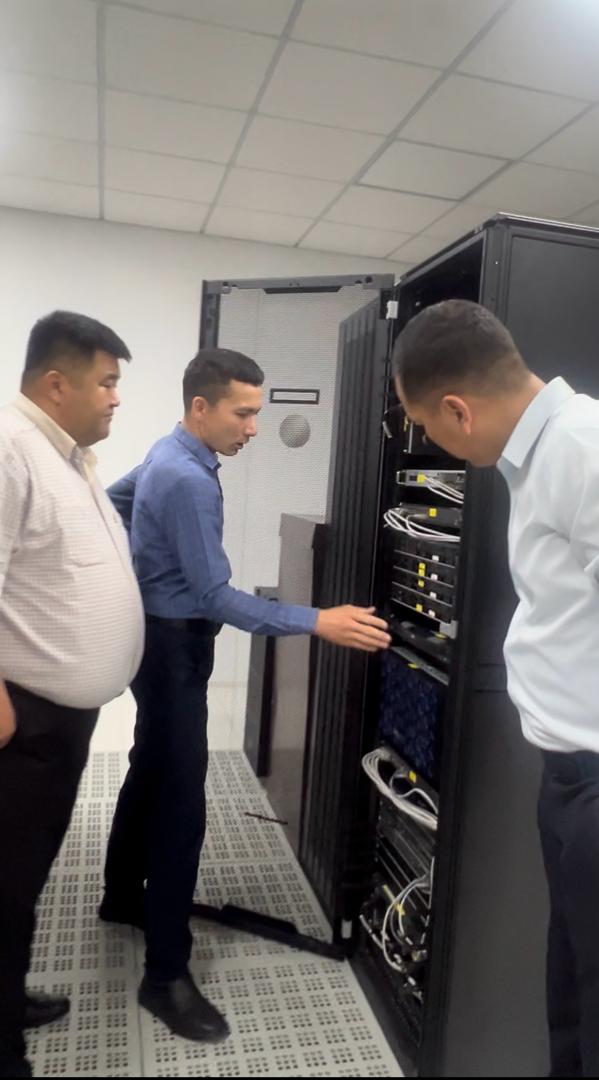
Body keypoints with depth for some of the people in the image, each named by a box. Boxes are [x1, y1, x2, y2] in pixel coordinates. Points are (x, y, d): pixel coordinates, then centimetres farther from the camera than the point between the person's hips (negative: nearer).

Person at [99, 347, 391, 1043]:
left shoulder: (168, 455, 7)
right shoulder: (189, 480, -25)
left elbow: (110, 501, 23)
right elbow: (216, 599, -28)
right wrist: (317, 623, -32)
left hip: (162, 634, 10)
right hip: (172, 644, -10)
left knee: (150, 773, 22)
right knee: (181, 800, -7)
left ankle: (123, 898, 41)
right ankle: (165, 975, 4)